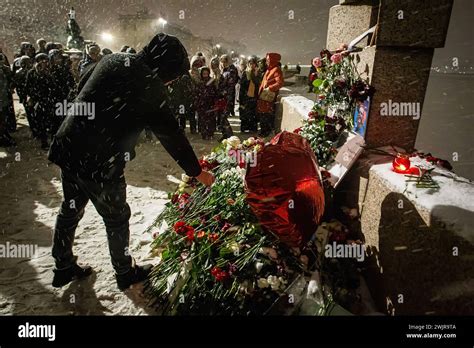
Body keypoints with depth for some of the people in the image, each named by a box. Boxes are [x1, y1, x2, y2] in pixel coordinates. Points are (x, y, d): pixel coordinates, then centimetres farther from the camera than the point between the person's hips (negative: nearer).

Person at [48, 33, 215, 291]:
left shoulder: (112, 60, 5)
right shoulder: (149, 85, -15)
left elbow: (81, 89, 17)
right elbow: (171, 135, -12)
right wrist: (197, 172, -2)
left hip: (67, 148, 8)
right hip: (100, 163, -7)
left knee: (71, 209, 22)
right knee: (117, 217, 12)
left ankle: (63, 268, 41)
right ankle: (125, 273, 31)